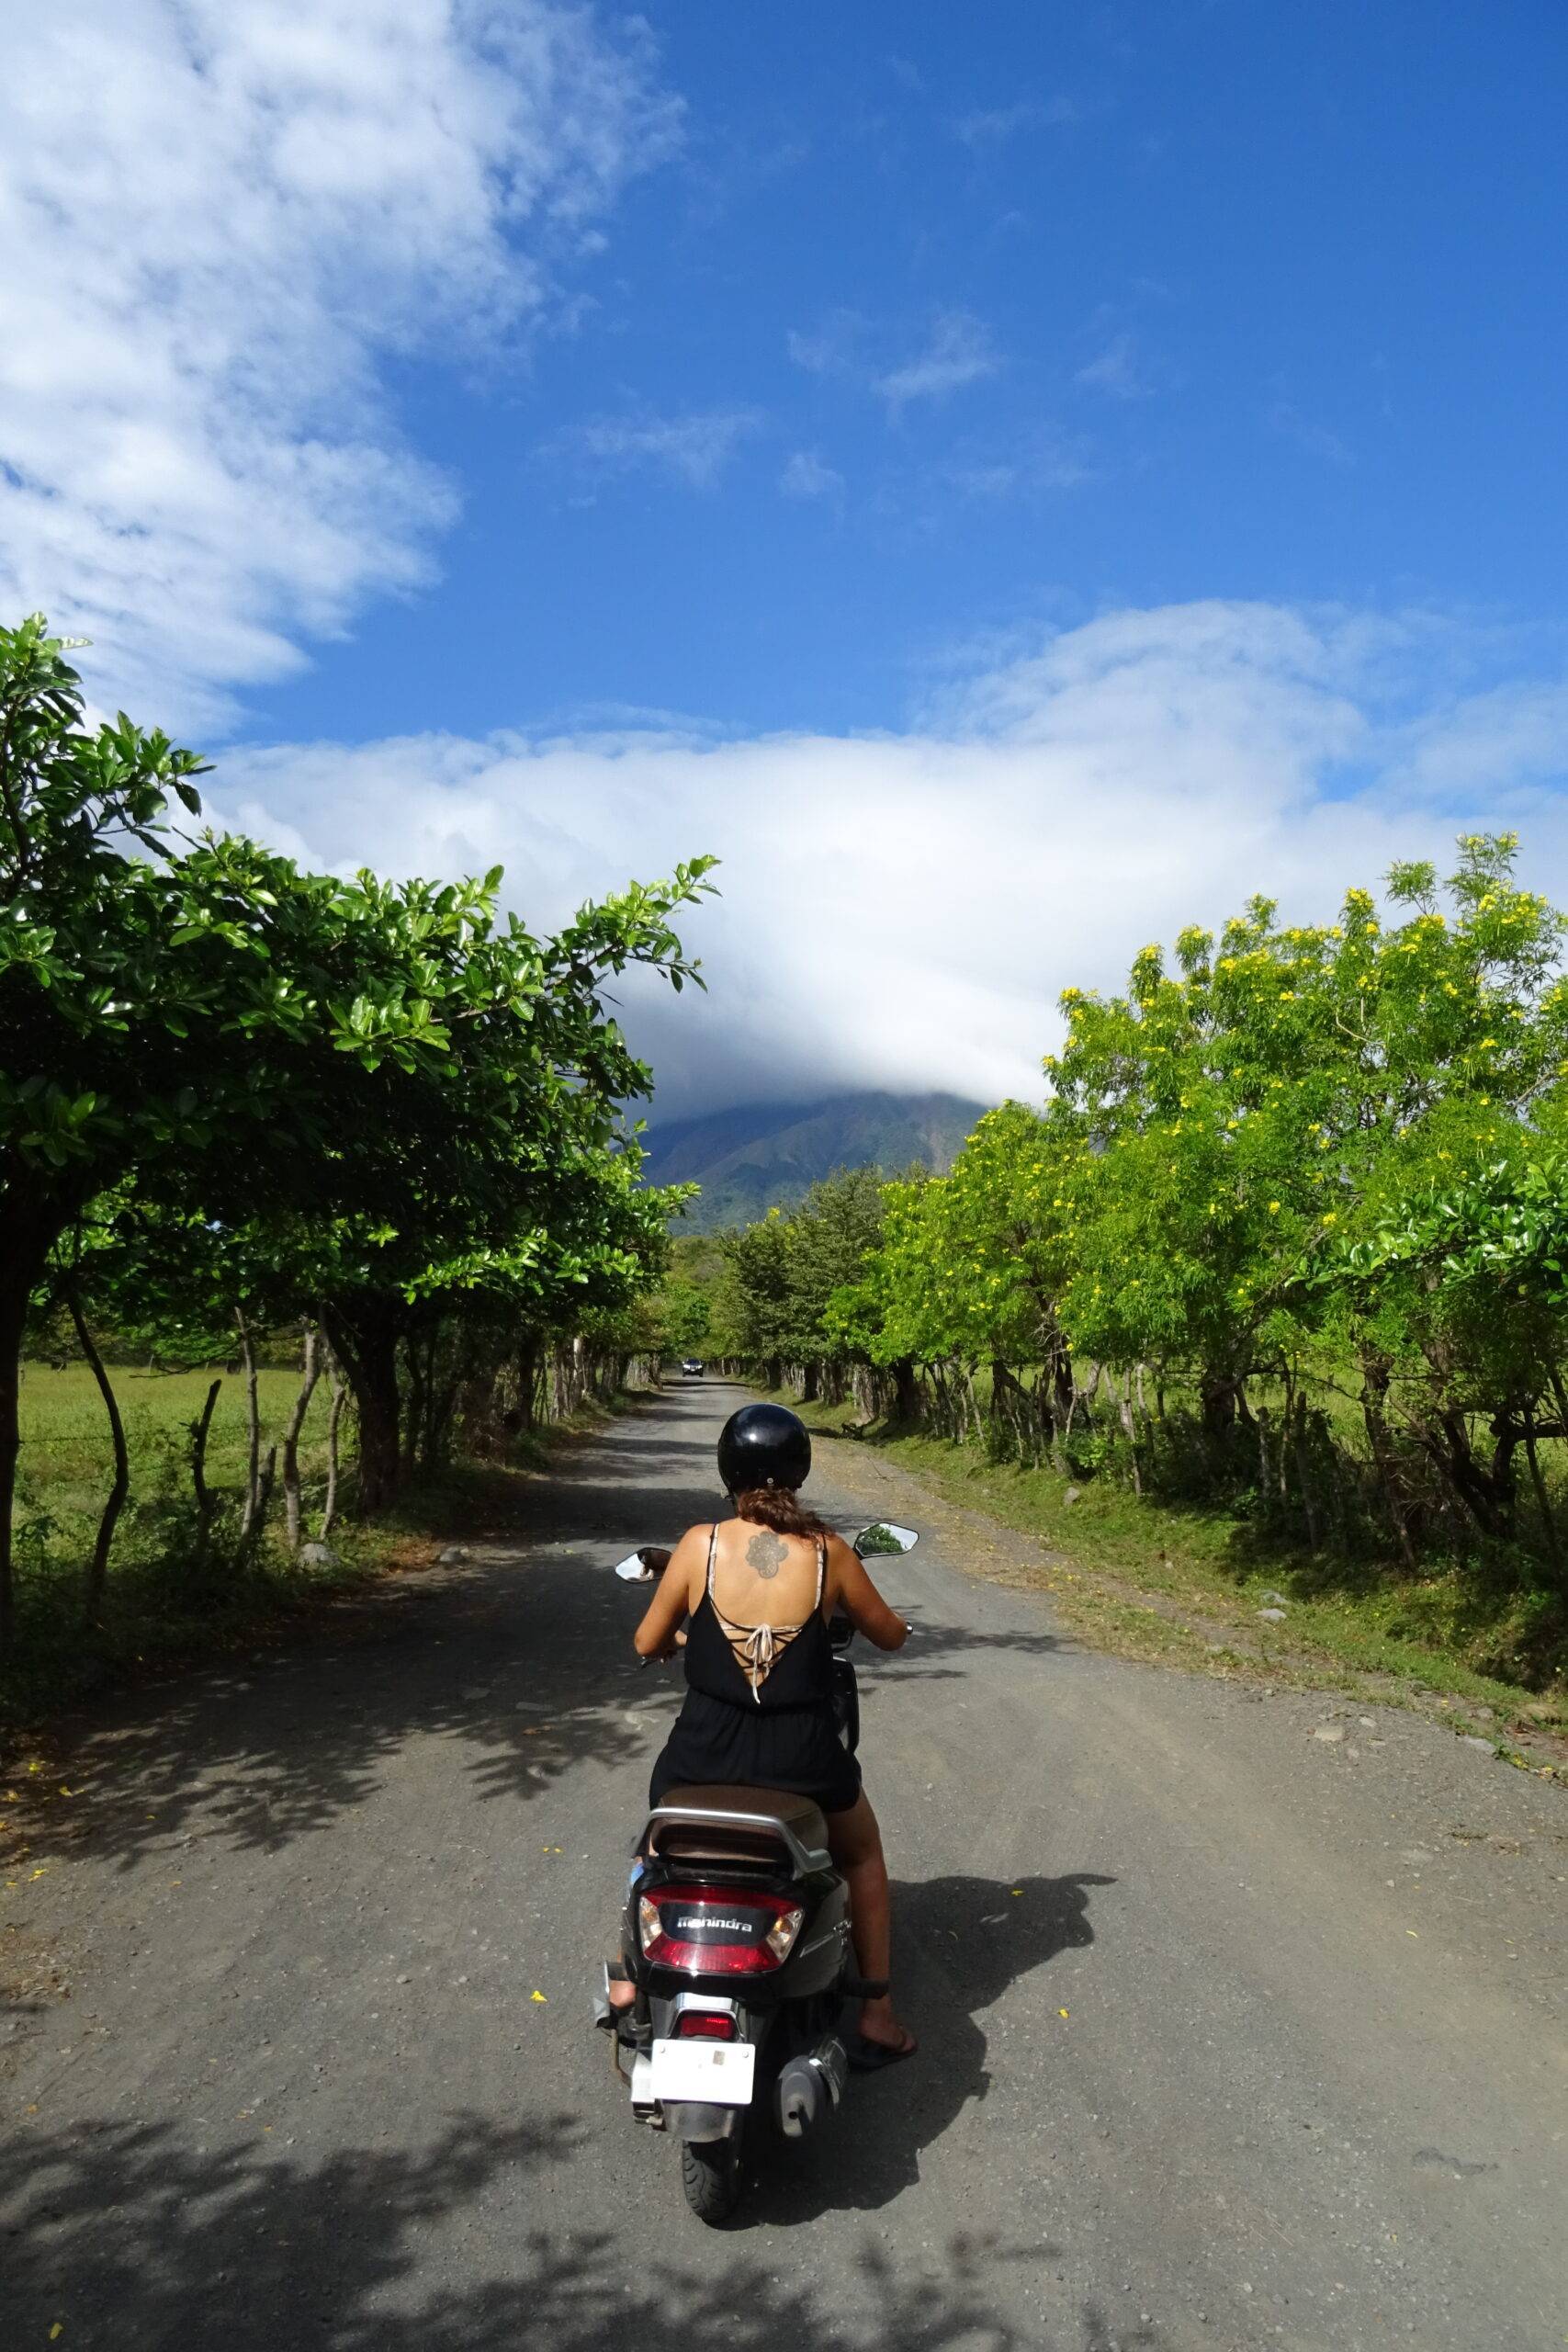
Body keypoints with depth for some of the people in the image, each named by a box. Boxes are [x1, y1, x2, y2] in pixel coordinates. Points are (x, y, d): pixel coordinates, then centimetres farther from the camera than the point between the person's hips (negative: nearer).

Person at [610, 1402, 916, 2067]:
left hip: (704, 1755, 1)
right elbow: (891, 1637, 6)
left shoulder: (700, 1544, -10)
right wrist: (856, 1611, 29)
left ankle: (631, 1979, 45)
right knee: (863, 1858, 32)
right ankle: (877, 2018, 35)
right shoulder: (828, 1552, -9)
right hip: (803, 1759, 0)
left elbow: (647, 1644, 3)